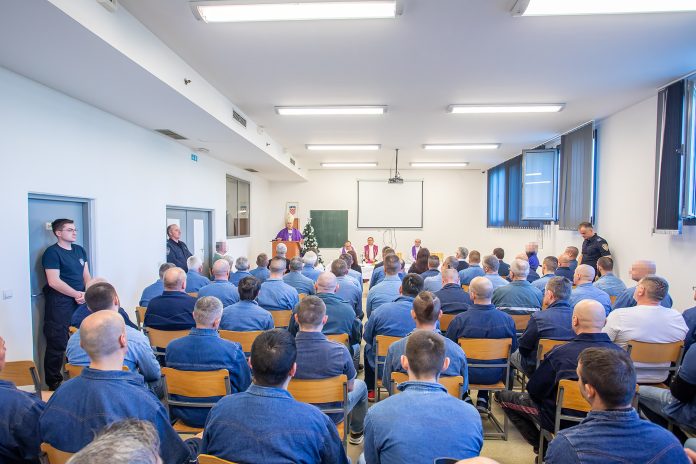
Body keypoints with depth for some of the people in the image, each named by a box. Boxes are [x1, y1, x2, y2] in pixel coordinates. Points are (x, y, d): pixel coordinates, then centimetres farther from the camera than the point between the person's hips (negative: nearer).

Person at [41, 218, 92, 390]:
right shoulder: (52, 252, -7)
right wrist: (77, 294, -16)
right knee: (57, 344, -2)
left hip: (79, 302, 7)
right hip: (59, 304, -7)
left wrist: (87, 293, -5)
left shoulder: (80, 250, 13)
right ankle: (54, 383, 11)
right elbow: (53, 281, -15)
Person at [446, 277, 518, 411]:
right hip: (495, 375, 2)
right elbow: (513, 347, 0)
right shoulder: (507, 319, -16)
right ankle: (483, 399, 31)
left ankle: (465, 397, 25)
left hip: (467, 374, -2)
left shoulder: (459, 320, -22)